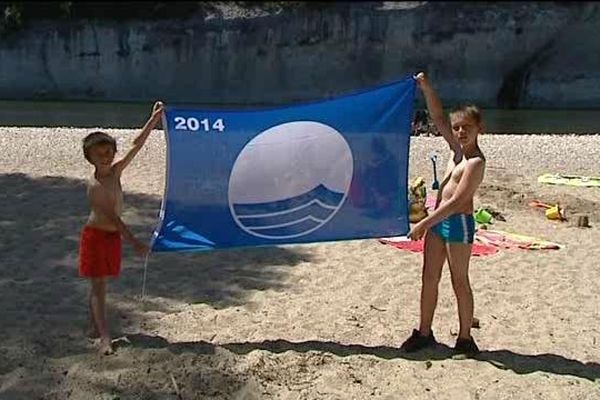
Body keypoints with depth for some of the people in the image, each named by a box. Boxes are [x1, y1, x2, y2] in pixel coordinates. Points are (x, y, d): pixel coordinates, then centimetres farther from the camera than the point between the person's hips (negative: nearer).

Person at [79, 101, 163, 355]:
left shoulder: (115, 172, -2)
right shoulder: (95, 186, -23)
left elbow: (137, 145, 1)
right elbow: (112, 217, -27)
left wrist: (154, 119, -2)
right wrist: (134, 243, -30)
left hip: (113, 236, 7)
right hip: (96, 236, -7)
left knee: (101, 284, 14)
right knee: (98, 286, -6)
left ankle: (94, 327, 26)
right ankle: (104, 338, -9)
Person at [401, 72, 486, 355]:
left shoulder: (475, 162, -17)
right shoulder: (456, 149, 6)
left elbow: (456, 201, -23)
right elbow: (438, 118, 9)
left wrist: (424, 224, -24)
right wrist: (427, 89, -3)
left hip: (458, 223, -8)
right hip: (439, 220, 8)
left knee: (459, 281, 2)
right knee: (429, 277, 11)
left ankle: (465, 338, 15)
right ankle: (424, 332, 21)